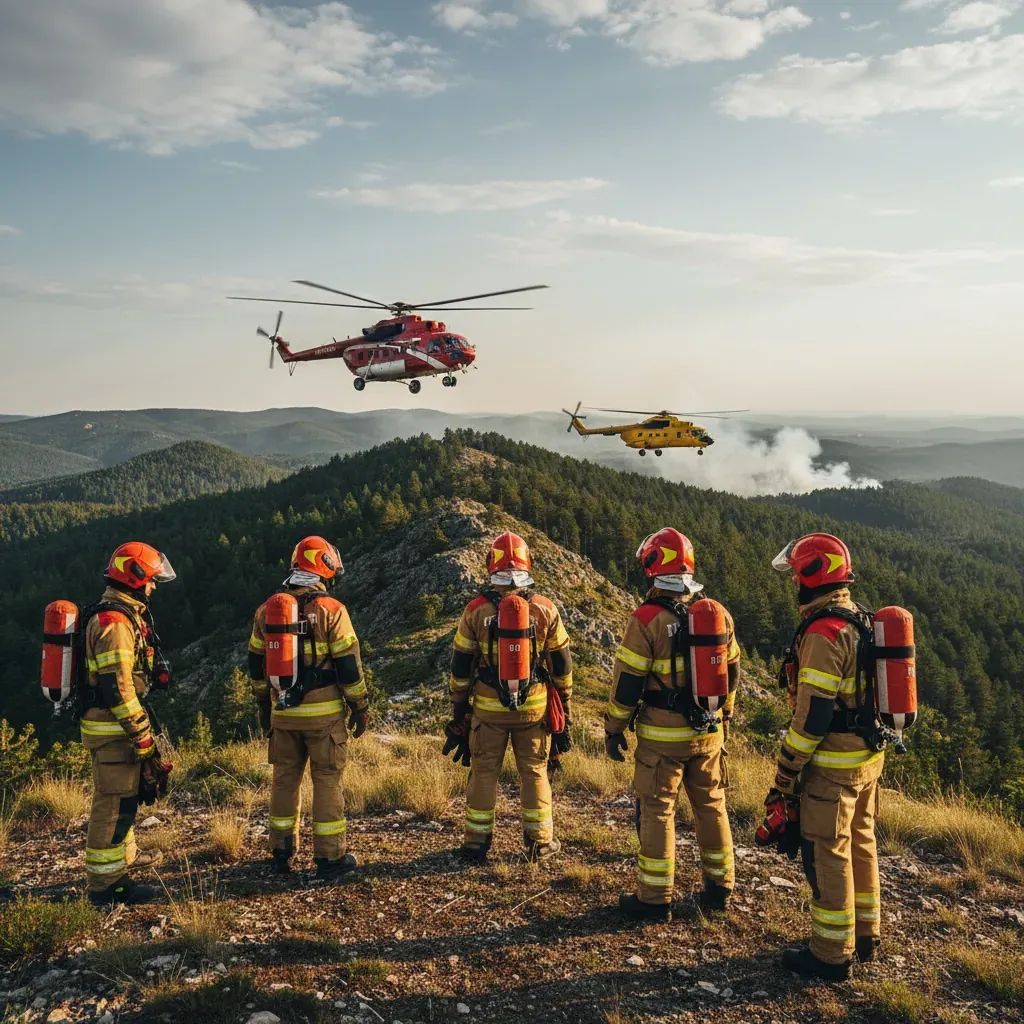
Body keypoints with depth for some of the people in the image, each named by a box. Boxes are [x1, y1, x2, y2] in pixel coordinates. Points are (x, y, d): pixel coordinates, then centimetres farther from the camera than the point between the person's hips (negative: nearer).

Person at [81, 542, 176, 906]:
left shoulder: (123, 615, 14)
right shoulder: (115, 623, -20)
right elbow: (117, 688, -24)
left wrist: (141, 730, 25)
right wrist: (143, 739, -21)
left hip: (114, 725, 11)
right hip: (113, 729, -11)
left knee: (122, 797, 22)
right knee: (114, 804, -2)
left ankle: (124, 858, 37)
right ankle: (106, 883, 7)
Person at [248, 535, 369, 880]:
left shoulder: (267, 610, 4)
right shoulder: (331, 610, -12)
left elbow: (256, 664, 12)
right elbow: (348, 665, -11)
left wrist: (263, 704, 23)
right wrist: (360, 707, -2)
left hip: (283, 712, 5)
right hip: (324, 713, -4)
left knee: (284, 780, 15)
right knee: (327, 782, 4)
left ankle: (281, 854, 24)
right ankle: (330, 857, 10)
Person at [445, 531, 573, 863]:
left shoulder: (476, 610, -7)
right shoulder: (545, 610, -6)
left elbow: (460, 666, -1)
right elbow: (561, 664, 1)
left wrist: (458, 707, 10)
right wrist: (565, 704, 12)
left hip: (488, 708, 0)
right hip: (534, 708, 1)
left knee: (484, 772, 11)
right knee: (534, 771, 13)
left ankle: (476, 843, 19)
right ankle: (540, 842, 22)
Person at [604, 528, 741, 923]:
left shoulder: (647, 620, -15)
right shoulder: (718, 616, 2)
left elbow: (628, 682, -12)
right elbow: (731, 673, 11)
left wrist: (614, 728, -1)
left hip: (662, 734, -5)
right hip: (708, 732, 5)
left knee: (656, 811, 5)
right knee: (712, 805, 17)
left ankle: (655, 899, 11)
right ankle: (719, 888, 29)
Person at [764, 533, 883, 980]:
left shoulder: (823, 633, -21)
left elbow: (813, 713, -23)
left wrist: (785, 774, -16)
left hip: (833, 764, -9)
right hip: (869, 756, 9)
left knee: (827, 855, 1)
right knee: (859, 842, 19)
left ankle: (832, 954, 11)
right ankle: (863, 935, 33)